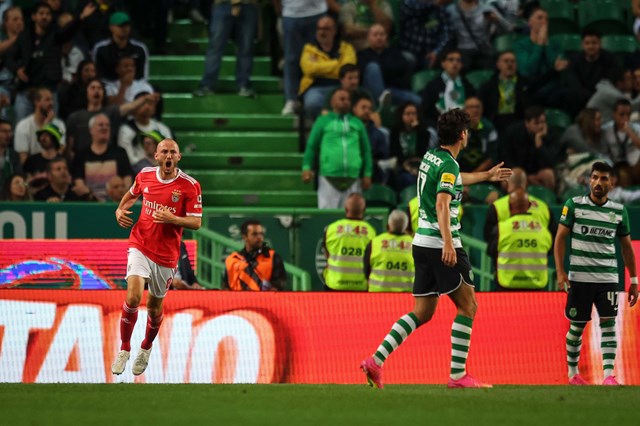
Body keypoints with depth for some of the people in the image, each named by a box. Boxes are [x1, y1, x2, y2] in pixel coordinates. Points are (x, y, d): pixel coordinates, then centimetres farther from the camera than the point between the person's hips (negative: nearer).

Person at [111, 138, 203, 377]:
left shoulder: (189, 186, -10)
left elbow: (196, 222, -9)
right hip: (140, 247, 0)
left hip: (166, 255, 0)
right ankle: (124, 349, -3)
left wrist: (172, 219, -27)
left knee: (155, 306, 13)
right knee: (133, 297, -19)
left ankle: (146, 348, 41)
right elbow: (132, 194, 22)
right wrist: (120, 209, 3)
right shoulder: (145, 176, 0)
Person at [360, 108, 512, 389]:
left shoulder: (431, 156, 15)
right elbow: (442, 204, -28)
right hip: (441, 246, -9)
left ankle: (376, 360, -3)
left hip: (422, 244, 9)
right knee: (467, 306, -1)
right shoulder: (449, 165, -14)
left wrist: (486, 176, 51)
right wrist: (448, 242, -39)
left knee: (422, 313, 9)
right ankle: (458, 375, -4)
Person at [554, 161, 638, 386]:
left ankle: (609, 375, -13)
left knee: (608, 323, -10)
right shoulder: (574, 205, -1)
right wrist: (560, 272, -8)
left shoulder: (619, 211, 6)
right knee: (577, 326, 5)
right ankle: (573, 374, 19)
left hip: (608, 277, 1)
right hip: (579, 277, -1)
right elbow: (560, 238, 0)